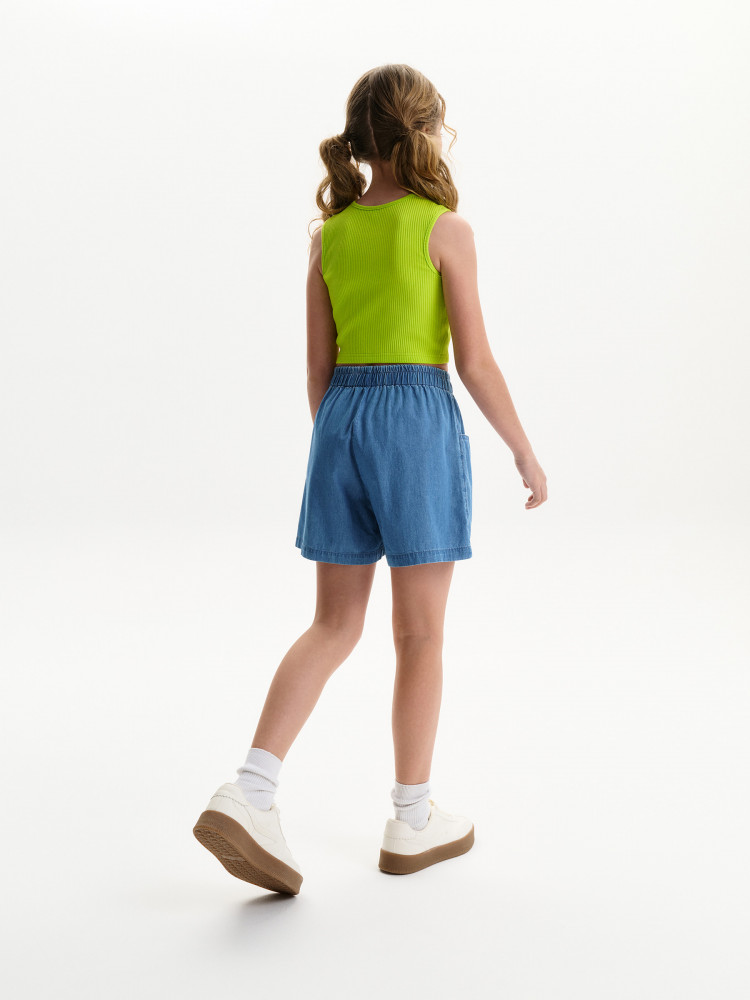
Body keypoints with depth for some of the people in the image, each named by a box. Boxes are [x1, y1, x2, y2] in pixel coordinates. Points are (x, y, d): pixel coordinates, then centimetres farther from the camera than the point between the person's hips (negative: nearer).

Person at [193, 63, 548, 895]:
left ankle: (248, 794, -2)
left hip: (342, 422, 5)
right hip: (419, 421, -5)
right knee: (420, 633, 6)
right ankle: (412, 823, 17)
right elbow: (476, 364, -8)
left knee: (334, 627, 10)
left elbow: (319, 367, 11)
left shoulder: (329, 235, 10)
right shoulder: (445, 230, -5)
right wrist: (524, 452, 3)